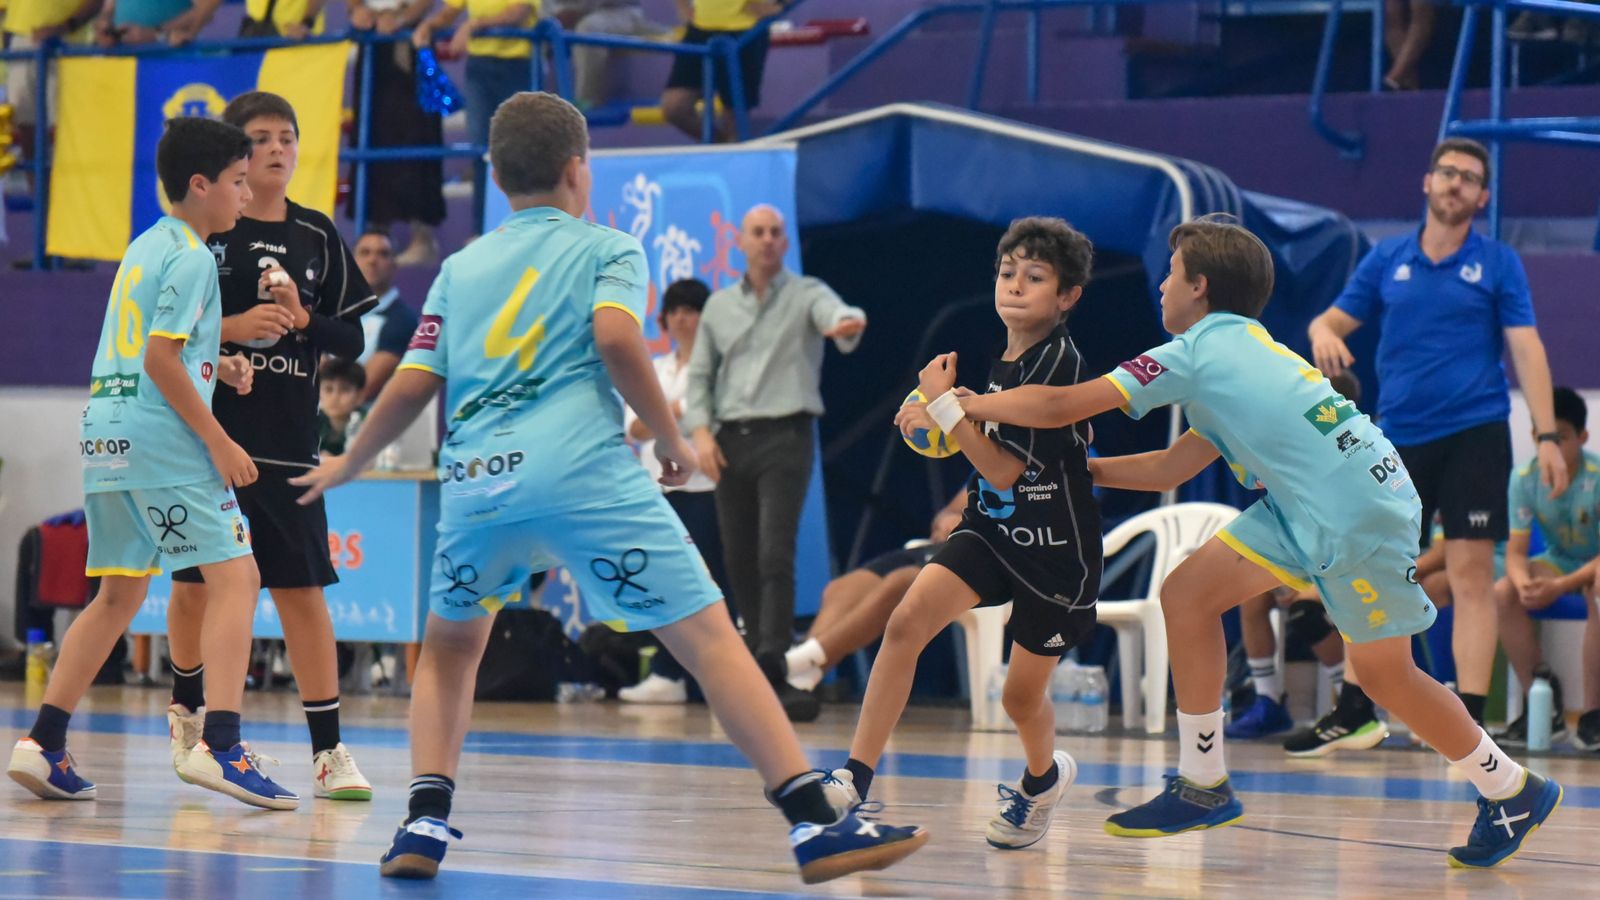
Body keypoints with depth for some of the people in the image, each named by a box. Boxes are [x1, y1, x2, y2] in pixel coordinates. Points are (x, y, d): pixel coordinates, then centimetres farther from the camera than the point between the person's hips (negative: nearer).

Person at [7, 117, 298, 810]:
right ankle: (219, 746, -20)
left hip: (105, 435, 9)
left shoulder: (146, 246, 19)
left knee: (120, 594, 16)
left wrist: (215, 367, 15)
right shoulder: (191, 256, -9)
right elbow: (160, 361, -16)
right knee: (234, 577, -9)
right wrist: (219, 442, -14)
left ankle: (43, 746, 12)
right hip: (160, 438, -9)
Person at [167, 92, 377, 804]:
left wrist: (302, 319, -10)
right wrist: (229, 327, -17)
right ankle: (188, 706, 35)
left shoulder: (317, 237, 8)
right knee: (195, 582, 8)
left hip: (287, 443, 2)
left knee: (302, 590, -4)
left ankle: (329, 751, -5)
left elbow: (352, 339, 9)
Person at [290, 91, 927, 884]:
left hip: (475, 483, 4)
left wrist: (347, 465, 31)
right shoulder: (607, 248, 12)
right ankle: (815, 824, -14)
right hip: (585, 477, -4)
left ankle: (427, 821, 10)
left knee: (450, 648, 27)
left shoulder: (461, 266, 22)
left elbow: (414, 384, 17)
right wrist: (672, 441, 2)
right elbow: (615, 336, -8)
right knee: (710, 637, -4)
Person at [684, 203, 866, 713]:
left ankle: (772, 669, -20)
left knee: (775, 556, -15)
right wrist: (701, 430, 0)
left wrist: (848, 326, -45)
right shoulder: (720, 305, 15)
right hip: (730, 441, 5)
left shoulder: (806, 295, 2)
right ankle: (755, 660, 15)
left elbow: (834, 315, -20)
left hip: (784, 437, -5)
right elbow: (700, 374, 16)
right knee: (739, 561, 6)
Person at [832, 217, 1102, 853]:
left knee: (1022, 697, 6)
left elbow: (1005, 469, -22)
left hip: (1056, 549, -6)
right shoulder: (1000, 357, 3)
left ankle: (1043, 777, 42)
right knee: (906, 621, -17)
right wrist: (937, 419, 5)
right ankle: (854, 780, -16)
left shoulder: (1058, 364, -20)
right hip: (992, 527, 6)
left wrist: (943, 405, -18)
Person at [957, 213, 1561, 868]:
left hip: (1359, 514, -9)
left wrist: (962, 405, 3)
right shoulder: (1238, 353, 19)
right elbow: (1169, 470, 23)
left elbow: (1058, 407, -8)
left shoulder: (1198, 353, -8)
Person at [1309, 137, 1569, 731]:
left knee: (1471, 576, -8)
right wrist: (1323, 335, -14)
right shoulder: (1387, 260, 9)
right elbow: (1333, 320, 12)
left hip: (1474, 434, -3)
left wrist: (1547, 436, -11)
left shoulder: (1498, 263, 2)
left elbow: (1526, 349, -2)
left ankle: (1470, 720, -7)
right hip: (1398, 437, 3)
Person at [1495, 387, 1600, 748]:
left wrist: (1559, 586, -40)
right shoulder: (1525, 479, -12)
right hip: (1559, 561, 4)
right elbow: (1516, 551, -13)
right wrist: (1523, 582, -37)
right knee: (1502, 593, -23)